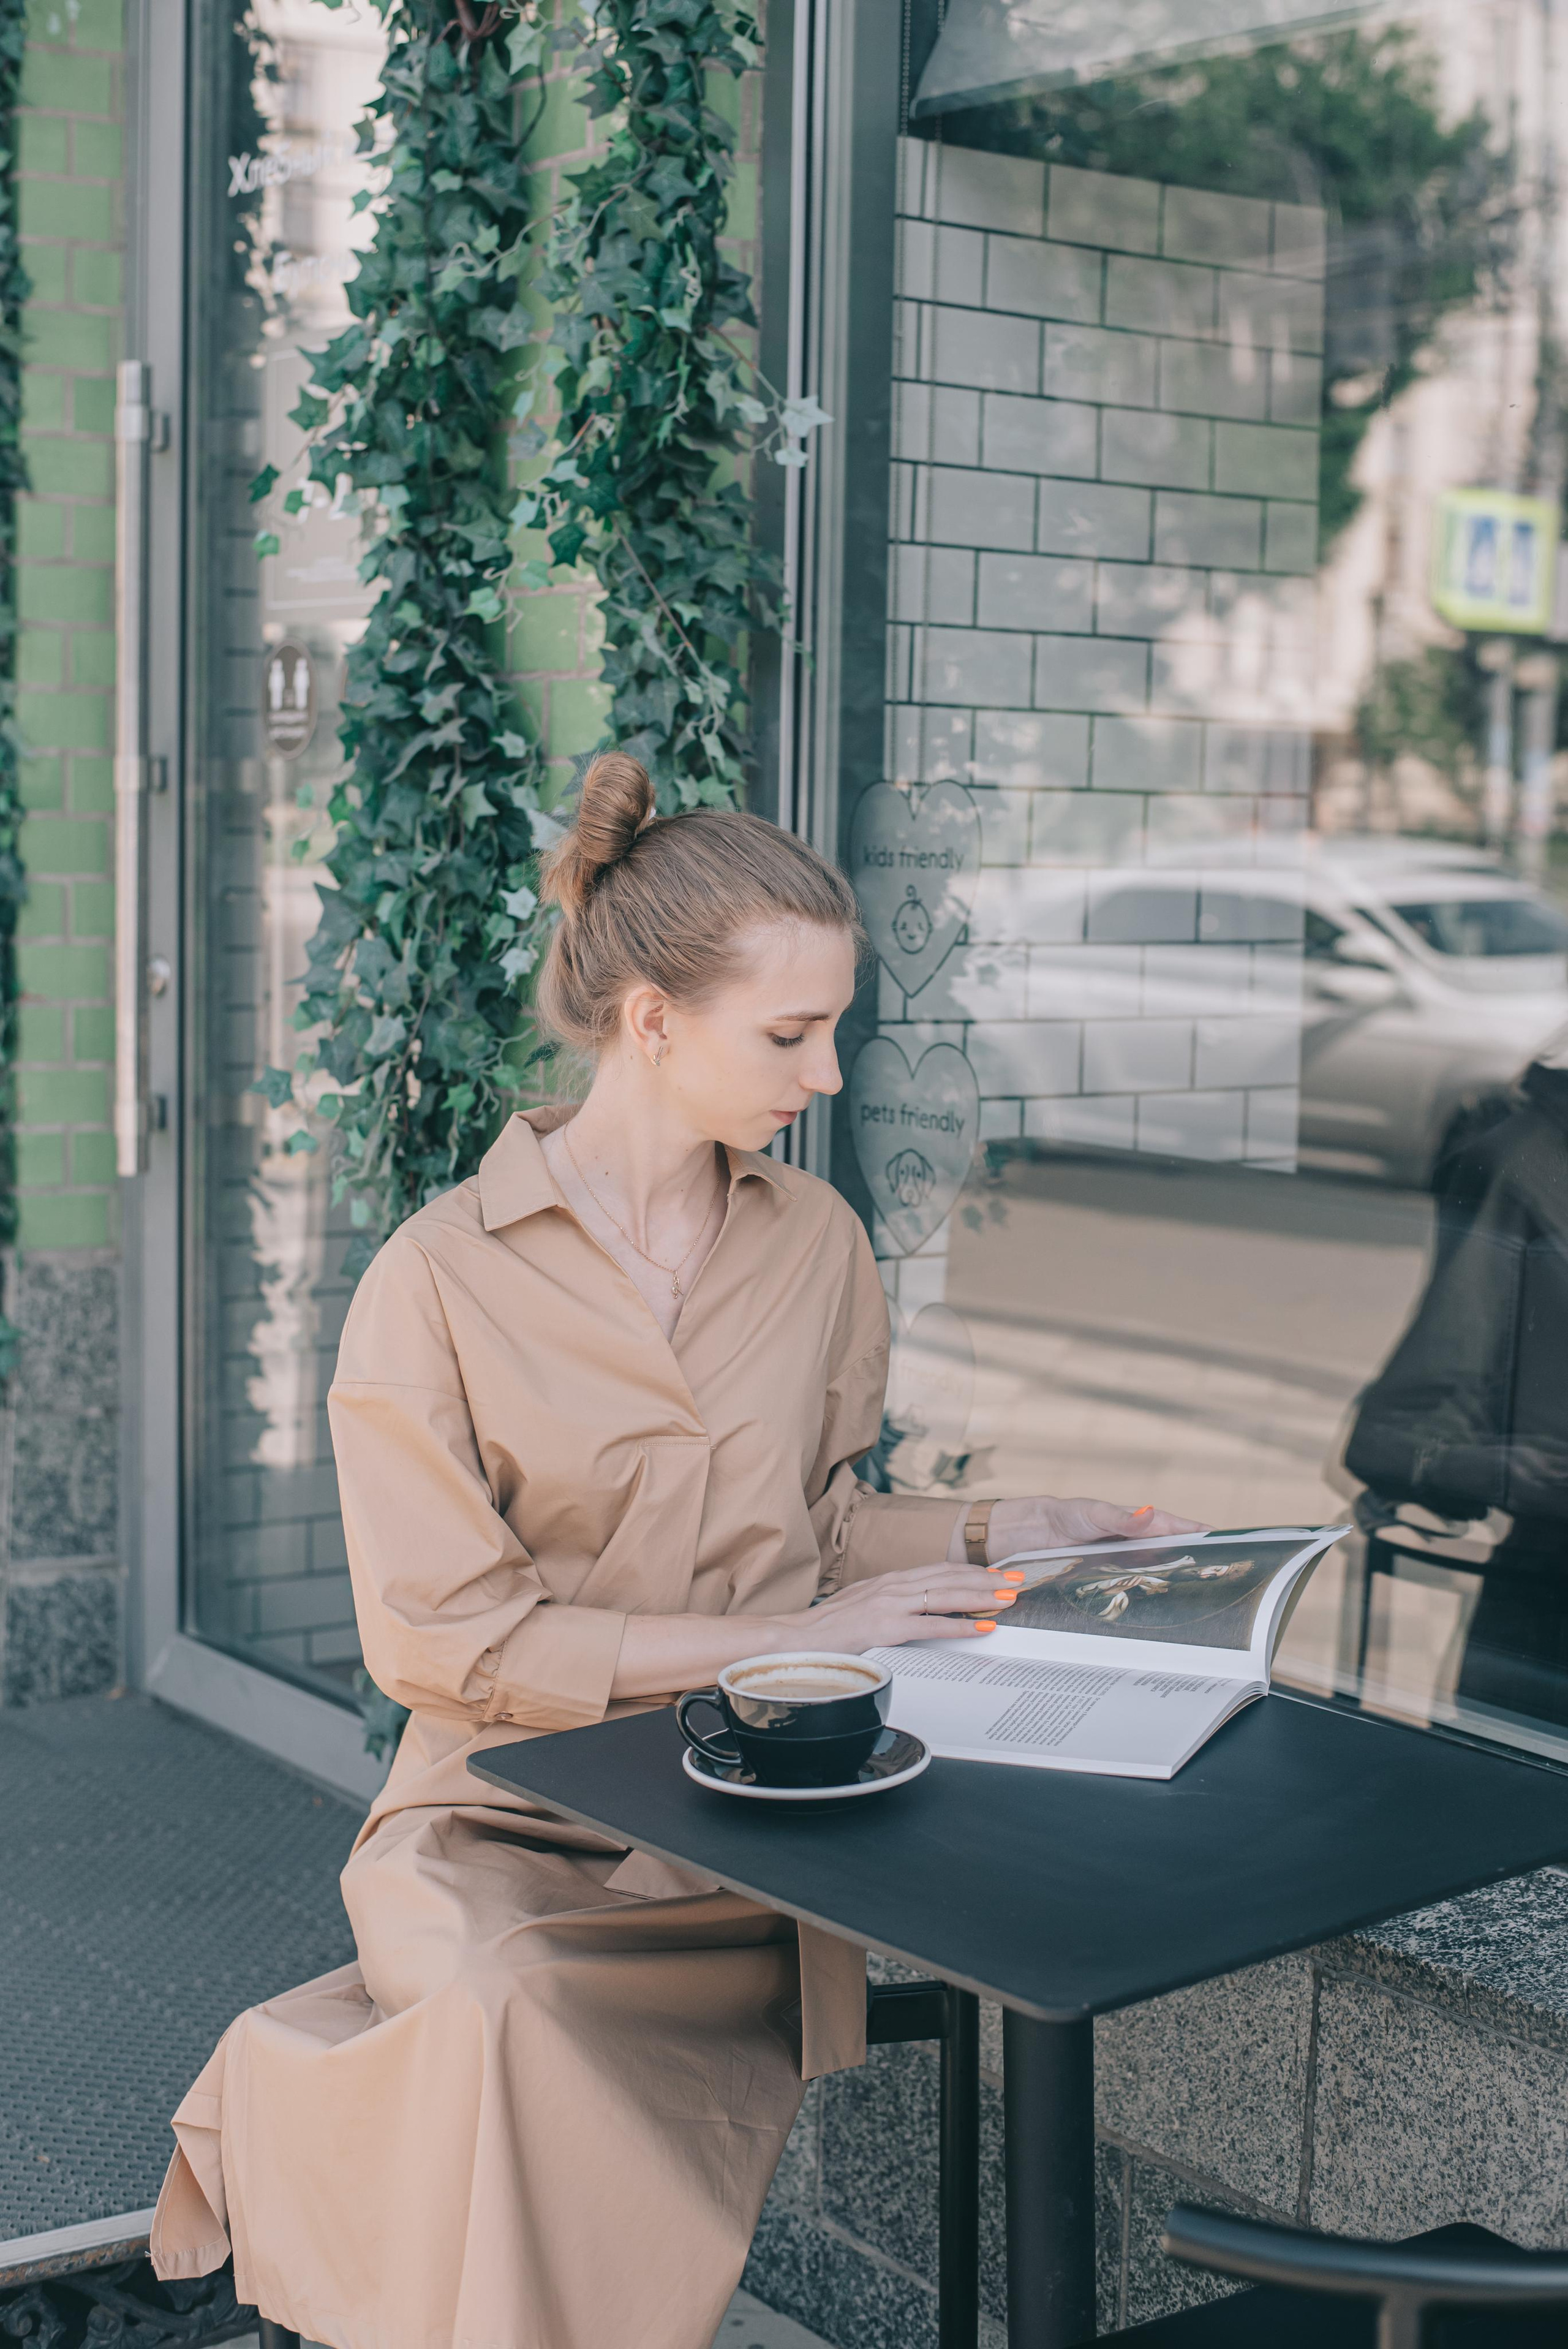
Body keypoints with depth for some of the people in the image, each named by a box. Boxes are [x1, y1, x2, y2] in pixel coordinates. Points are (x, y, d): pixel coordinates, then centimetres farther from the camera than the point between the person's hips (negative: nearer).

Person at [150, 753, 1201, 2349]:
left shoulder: (816, 1241, 8)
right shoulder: (441, 1279, -8)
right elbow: (442, 1640, -11)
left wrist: (1000, 1536, 1)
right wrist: (771, 1646, -14)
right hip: (504, 1822, -3)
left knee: (524, 2021, -31)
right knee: (508, 2012, -36)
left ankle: (313, 2109, -3)